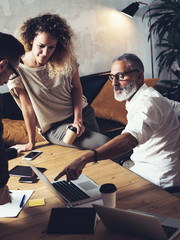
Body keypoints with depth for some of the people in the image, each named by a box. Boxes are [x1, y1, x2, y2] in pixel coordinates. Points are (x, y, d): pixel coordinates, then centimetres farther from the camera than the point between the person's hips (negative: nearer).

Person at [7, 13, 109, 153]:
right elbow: (28, 107, -12)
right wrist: (31, 143, -3)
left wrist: (78, 120, -12)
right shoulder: (17, 69, -17)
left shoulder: (65, 58, -7)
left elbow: (76, 87, 0)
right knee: (105, 144, -18)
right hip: (54, 127, -3)